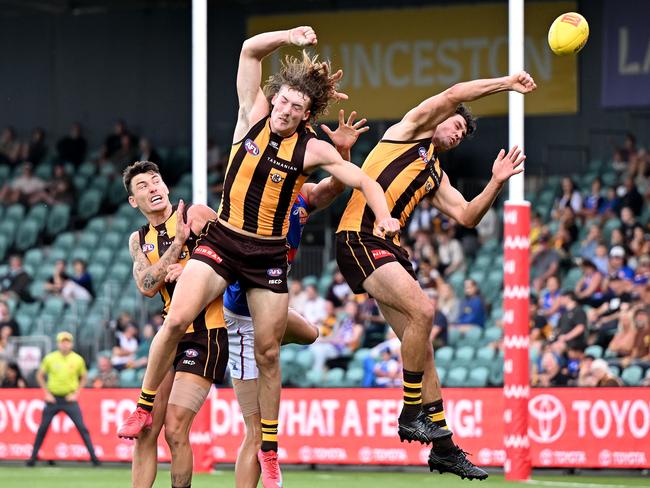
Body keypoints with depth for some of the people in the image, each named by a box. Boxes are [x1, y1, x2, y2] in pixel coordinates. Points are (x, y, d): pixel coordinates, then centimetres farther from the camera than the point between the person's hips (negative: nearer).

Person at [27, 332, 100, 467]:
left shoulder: (78, 360, -2)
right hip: (53, 398, 1)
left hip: (69, 399, -1)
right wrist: (47, 393, 0)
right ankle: (33, 457, 15)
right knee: (43, 428, 4)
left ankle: (93, 457, -6)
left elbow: (83, 377, 11)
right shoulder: (50, 358, -3)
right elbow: (40, 376, 8)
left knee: (82, 427, -8)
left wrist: (76, 393, 0)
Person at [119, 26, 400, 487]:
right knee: (177, 319, -18)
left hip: (269, 254, 0)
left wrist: (384, 216, -17)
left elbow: (366, 182, 0)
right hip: (222, 240, 0)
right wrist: (289, 37, -18)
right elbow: (250, 50, -3)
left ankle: (270, 449, 17)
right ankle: (144, 406, -2)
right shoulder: (254, 115, -1)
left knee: (268, 353, 3)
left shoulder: (313, 149, -4)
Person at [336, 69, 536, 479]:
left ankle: (443, 448, 8)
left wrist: (497, 183, 8)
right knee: (423, 310, -25)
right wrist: (507, 83, 1)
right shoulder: (411, 131, 9)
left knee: (421, 347, 5)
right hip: (359, 238, -9)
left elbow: (467, 216, 19)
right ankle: (412, 415, -15)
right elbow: (453, 95, -3)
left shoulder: (436, 175, 28)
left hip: (388, 247, 9)